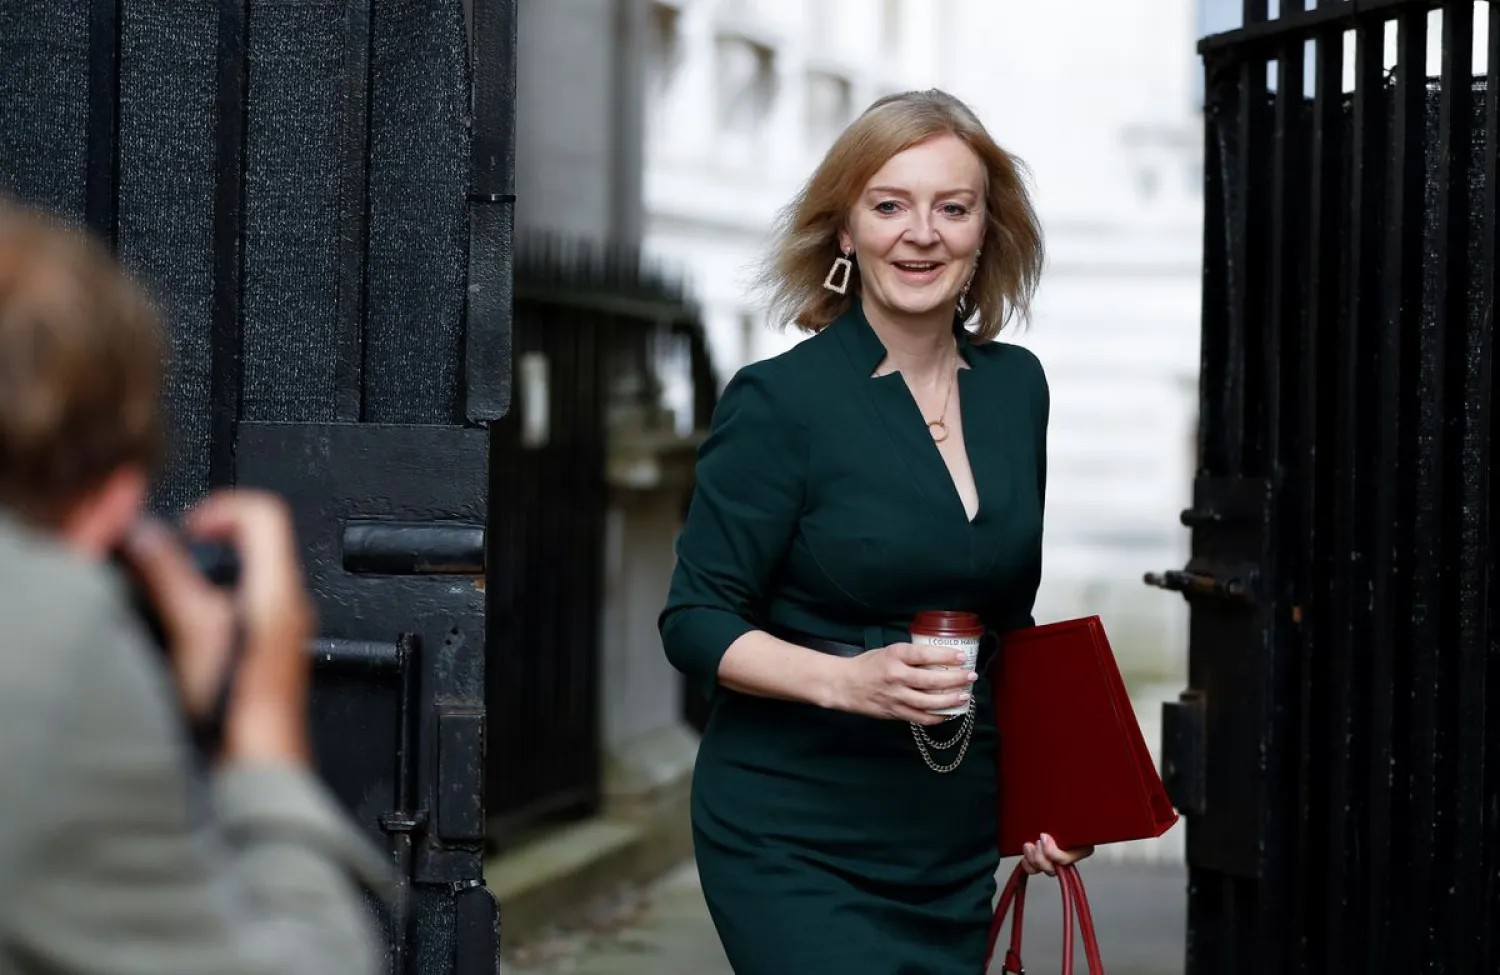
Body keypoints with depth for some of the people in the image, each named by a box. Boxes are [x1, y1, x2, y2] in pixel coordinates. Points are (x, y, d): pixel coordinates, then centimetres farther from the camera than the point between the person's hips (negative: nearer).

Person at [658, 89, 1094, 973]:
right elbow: (697, 624, -8)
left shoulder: (1015, 387, 8)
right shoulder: (780, 401, -9)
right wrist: (847, 680, -23)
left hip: (953, 854, 6)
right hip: (795, 848, -5)